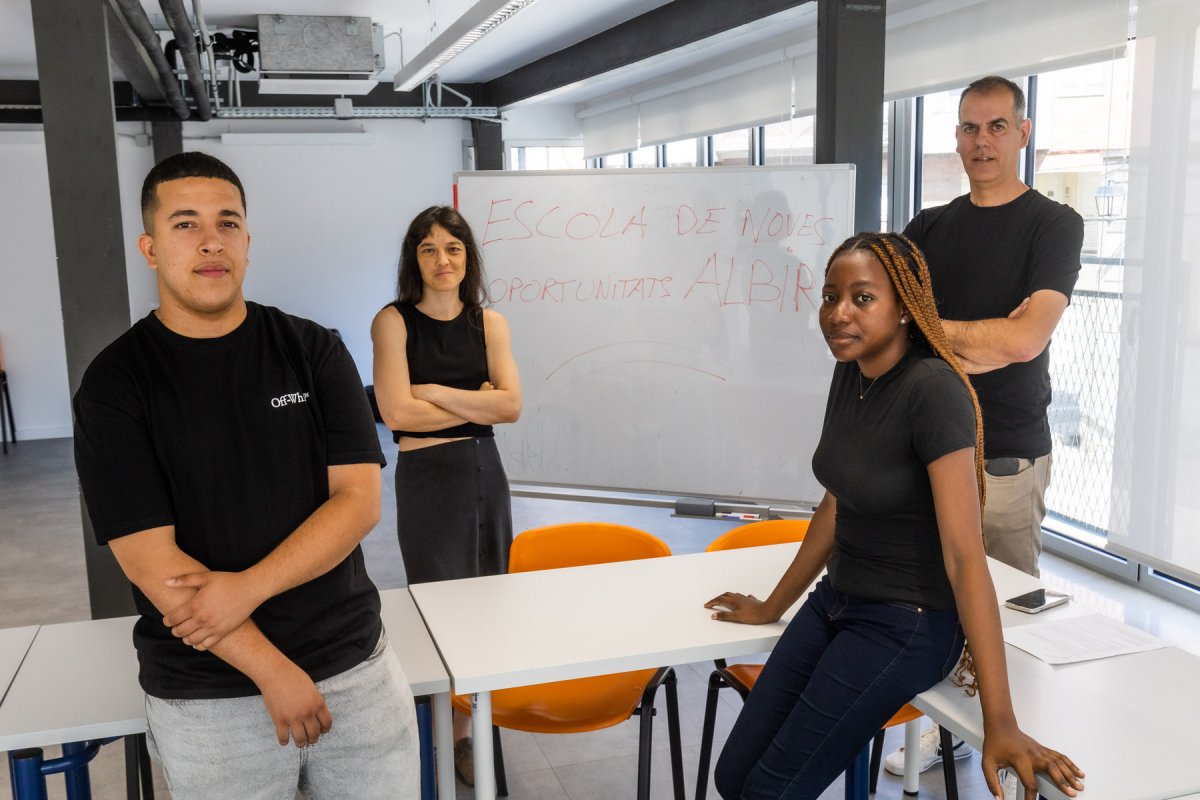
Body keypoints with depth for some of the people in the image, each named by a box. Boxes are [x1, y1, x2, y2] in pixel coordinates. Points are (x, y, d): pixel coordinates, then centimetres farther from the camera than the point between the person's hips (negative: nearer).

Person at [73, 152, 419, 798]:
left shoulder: (313, 351, 0)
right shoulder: (114, 385, -6)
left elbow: (360, 500, -6)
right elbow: (150, 558, -12)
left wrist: (249, 588, -18)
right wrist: (273, 671, -15)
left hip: (357, 667, 2)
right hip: (207, 699, -2)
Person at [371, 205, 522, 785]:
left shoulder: (488, 323, 6)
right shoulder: (394, 321, -6)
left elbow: (512, 405, -5)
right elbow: (397, 412, -15)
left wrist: (434, 391, -12)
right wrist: (477, 402, -8)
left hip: (486, 473, 4)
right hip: (427, 478, -4)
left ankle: (465, 732, 26)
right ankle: (442, 740, 21)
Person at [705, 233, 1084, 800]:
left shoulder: (933, 391, -23)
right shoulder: (849, 372, 1)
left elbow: (965, 556, -27)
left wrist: (1001, 724, -29)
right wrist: (773, 607, 21)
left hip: (908, 624, -8)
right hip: (836, 601, 8)